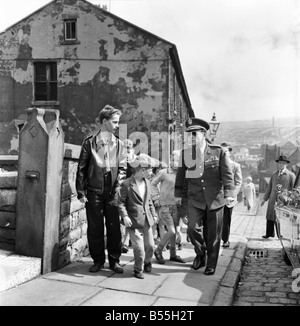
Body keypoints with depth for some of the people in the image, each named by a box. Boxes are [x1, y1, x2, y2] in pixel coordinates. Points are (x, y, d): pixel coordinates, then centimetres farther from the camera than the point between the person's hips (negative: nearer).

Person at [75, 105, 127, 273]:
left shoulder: (119, 143, 9)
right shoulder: (90, 142, 2)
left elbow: (122, 167, 7)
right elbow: (82, 168, 2)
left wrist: (119, 183, -11)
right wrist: (81, 192, -2)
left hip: (113, 192, 2)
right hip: (94, 191, -1)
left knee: (114, 227, 4)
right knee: (95, 228, 6)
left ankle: (114, 260, 17)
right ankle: (98, 260, 20)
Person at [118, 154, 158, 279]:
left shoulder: (147, 183, 10)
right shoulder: (126, 184, -11)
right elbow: (121, 202, -9)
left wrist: (153, 214, 15)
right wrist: (124, 216, -19)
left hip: (147, 220, 6)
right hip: (134, 221, -6)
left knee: (150, 246, 10)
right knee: (139, 248, -5)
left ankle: (147, 262, 40)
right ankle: (138, 270, 18)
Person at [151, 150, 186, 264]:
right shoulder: (163, 173, -7)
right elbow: (153, 184, 5)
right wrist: (156, 198, 1)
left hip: (176, 206, 4)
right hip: (165, 206, -4)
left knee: (174, 231, 12)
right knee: (171, 231, -10)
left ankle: (173, 254, 26)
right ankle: (158, 251, 11)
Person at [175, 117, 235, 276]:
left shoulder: (218, 151, -3)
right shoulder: (185, 153, 4)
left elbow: (227, 174, -7)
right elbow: (181, 175, 11)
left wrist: (229, 193, -17)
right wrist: (179, 194, 10)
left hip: (215, 199, -1)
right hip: (195, 199, 1)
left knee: (213, 234, 6)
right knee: (192, 228, -15)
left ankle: (211, 265, 26)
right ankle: (200, 254, 15)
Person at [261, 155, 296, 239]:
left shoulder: (291, 175, 0)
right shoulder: (274, 174, 13)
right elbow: (269, 187, 16)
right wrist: (264, 198, 12)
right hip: (273, 200, 4)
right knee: (270, 217, 6)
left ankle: (281, 235, 12)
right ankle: (269, 233, 16)